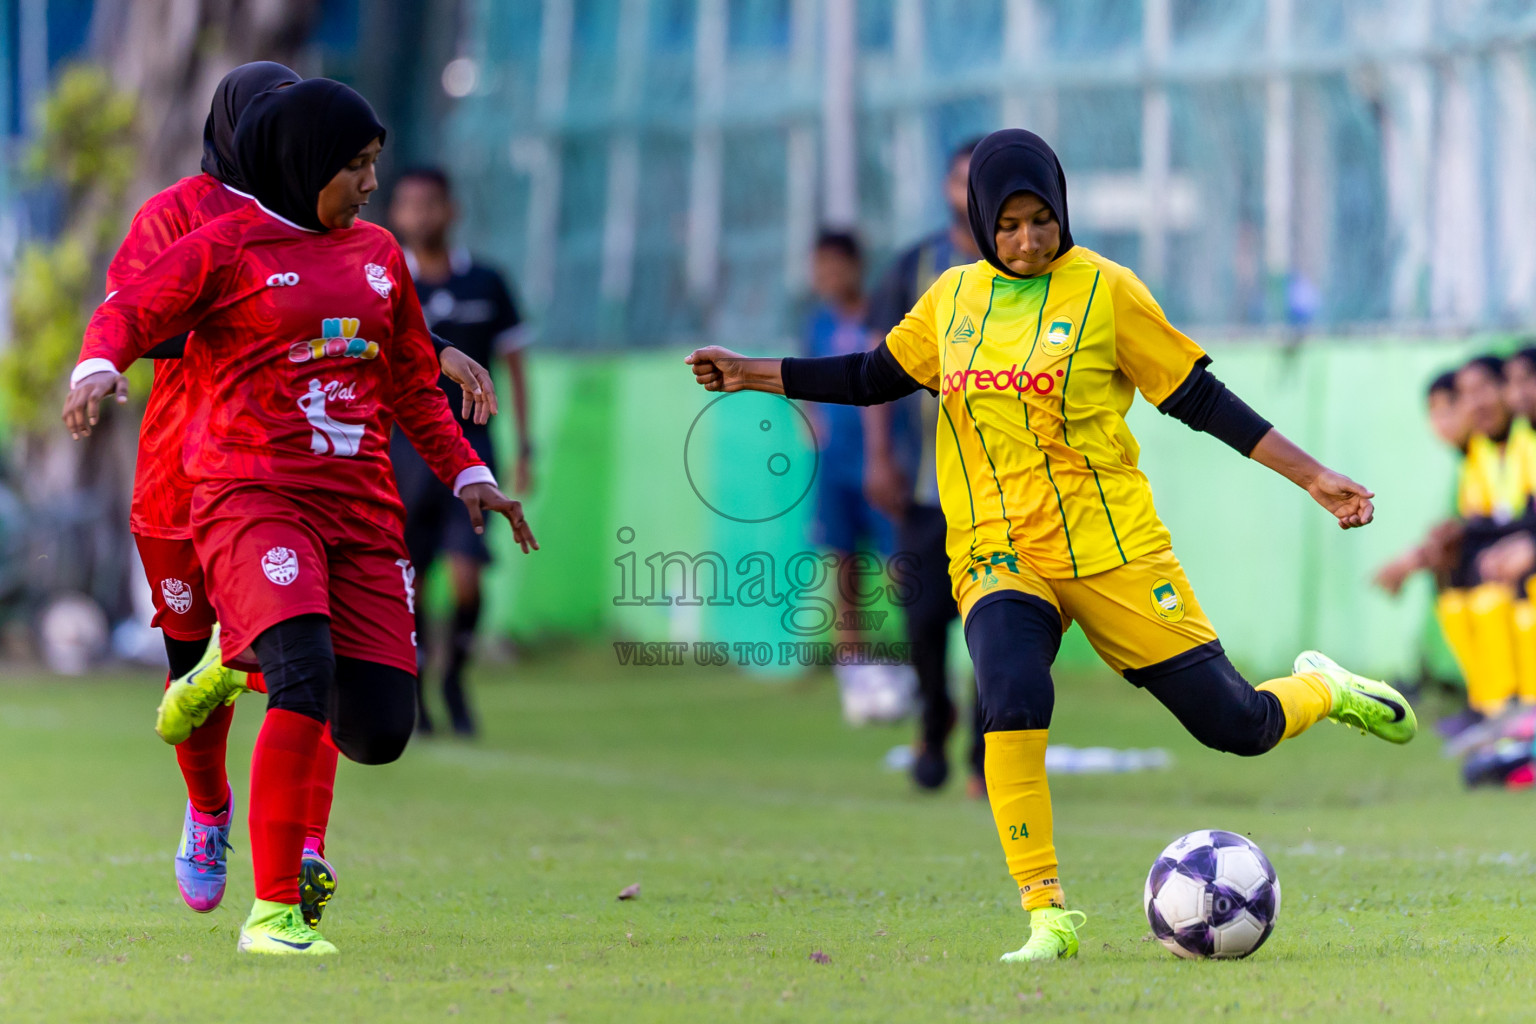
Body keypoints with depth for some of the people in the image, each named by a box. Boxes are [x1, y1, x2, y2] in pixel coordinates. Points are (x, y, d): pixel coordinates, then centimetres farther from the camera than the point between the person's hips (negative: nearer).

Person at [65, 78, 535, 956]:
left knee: (380, 730, -3)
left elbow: (412, 386, 26)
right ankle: (273, 911, -22)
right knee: (307, 676, -28)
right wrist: (99, 368, -26)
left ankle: (248, 658, 30)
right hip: (254, 498, -6)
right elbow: (130, 314, -4)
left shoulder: (379, 255, 18)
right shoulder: (226, 247, 2)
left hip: (361, 511, 6)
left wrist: (469, 476, 17)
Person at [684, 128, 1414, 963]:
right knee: (1013, 698, -29)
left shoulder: (1106, 292, -4)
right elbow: (875, 377, 23)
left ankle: (1324, 692, 34)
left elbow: (1200, 399, 0)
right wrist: (751, 375, 19)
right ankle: (1047, 916, -20)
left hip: (1111, 546, -2)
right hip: (997, 554, 2)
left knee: (1236, 727, -2)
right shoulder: (953, 298, 8)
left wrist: (1315, 478, -3)